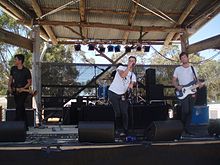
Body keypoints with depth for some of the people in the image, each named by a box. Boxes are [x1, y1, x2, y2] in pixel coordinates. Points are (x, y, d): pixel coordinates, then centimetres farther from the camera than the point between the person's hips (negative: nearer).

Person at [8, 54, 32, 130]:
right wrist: (9, 86, -1)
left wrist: (23, 88, -20)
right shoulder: (13, 69, 6)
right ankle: (25, 125, 18)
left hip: (23, 91, -6)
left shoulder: (26, 71, -10)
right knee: (21, 108, 10)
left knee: (19, 107, -17)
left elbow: (29, 82, -6)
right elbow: (10, 79, 14)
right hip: (15, 91, 6)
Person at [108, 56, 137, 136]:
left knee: (124, 113, -6)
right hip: (113, 93, -4)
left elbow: (131, 85, -1)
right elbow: (122, 75, -22)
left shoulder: (133, 75, 12)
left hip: (122, 95, 4)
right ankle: (116, 129, 14)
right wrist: (129, 67, -20)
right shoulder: (121, 67, -1)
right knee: (118, 112, -8)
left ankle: (125, 131, 5)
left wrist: (130, 86, -23)